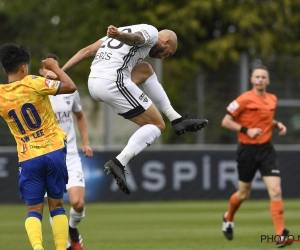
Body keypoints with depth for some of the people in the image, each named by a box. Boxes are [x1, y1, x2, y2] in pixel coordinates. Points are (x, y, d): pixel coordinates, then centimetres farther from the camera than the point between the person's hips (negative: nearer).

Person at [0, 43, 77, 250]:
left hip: (28, 159, 1)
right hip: (54, 151, -1)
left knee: (34, 209, 5)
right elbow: (70, 87, -10)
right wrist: (55, 68, 5)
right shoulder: (33, 83, -11)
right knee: (56, 204, 12)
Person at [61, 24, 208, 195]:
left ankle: (177, 120, 28)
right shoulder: (151, 32, 7)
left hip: (93, 84, 9)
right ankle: (119, 163, -12)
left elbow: (86, 51, 21)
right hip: (114, 83, -9)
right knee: (156, 125, 3)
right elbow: (135, 37, -19)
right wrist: (120, 35, -40)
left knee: (145, 70, 29)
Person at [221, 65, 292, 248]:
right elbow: (226, 122, -8)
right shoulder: (245, 99, -11)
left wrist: (277, 124, 6)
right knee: (244, 194, 11)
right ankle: (228, 218, 43)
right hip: (248, 150, -4)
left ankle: (281, 236, -13)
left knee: (276, 191, -12)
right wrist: (246, 130, -19)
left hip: (266, 150, 4)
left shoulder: (273, 99, 7)